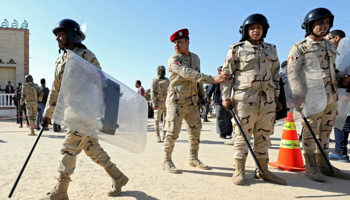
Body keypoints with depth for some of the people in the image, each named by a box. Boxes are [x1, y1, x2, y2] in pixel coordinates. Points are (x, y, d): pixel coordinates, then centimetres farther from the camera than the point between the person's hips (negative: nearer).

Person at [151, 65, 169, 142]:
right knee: (157, 120, -4)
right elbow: (152, 92, -8)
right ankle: (158, 137, 0)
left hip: (167, 103, 5)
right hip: (158, 103, -5)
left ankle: (164, 135, 19)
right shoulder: (154, 81, -2)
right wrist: (154, 104, -17)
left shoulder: (167, 80, 14)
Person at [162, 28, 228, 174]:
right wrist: (213, 79, -35)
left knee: (195, 130, 10)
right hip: (176, 101, -6)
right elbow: (188, 74, -28)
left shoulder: (195, 58, 11)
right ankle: (166, 161, 10)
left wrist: (201, 96, 18)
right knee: (173, 132, -5)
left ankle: (194, 159, 24)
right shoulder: (173, 60, -12)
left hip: (192, 102, 7)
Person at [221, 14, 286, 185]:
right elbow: (226, 73, 1)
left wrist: (276, 97, 15)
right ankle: (239, 171, 10)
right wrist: (226, 97, -6)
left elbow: (275, 76, 21)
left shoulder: (271, 50, 17)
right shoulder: (237, 49, 3)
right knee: (242, 136, -1)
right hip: (244, 99, -4)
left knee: (264, 137, 10)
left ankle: (262, 170, 21)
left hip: (267, 101, 5)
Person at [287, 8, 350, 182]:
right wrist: (299, 95, -24)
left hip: (331, 96, 7)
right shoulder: (300, 48, -4)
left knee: (325, 131, 13)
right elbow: (293, 72, -12)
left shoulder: (330, 46, 19)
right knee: (311, 132, 0)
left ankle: (323, 165, 25)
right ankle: (311, 167, 11)